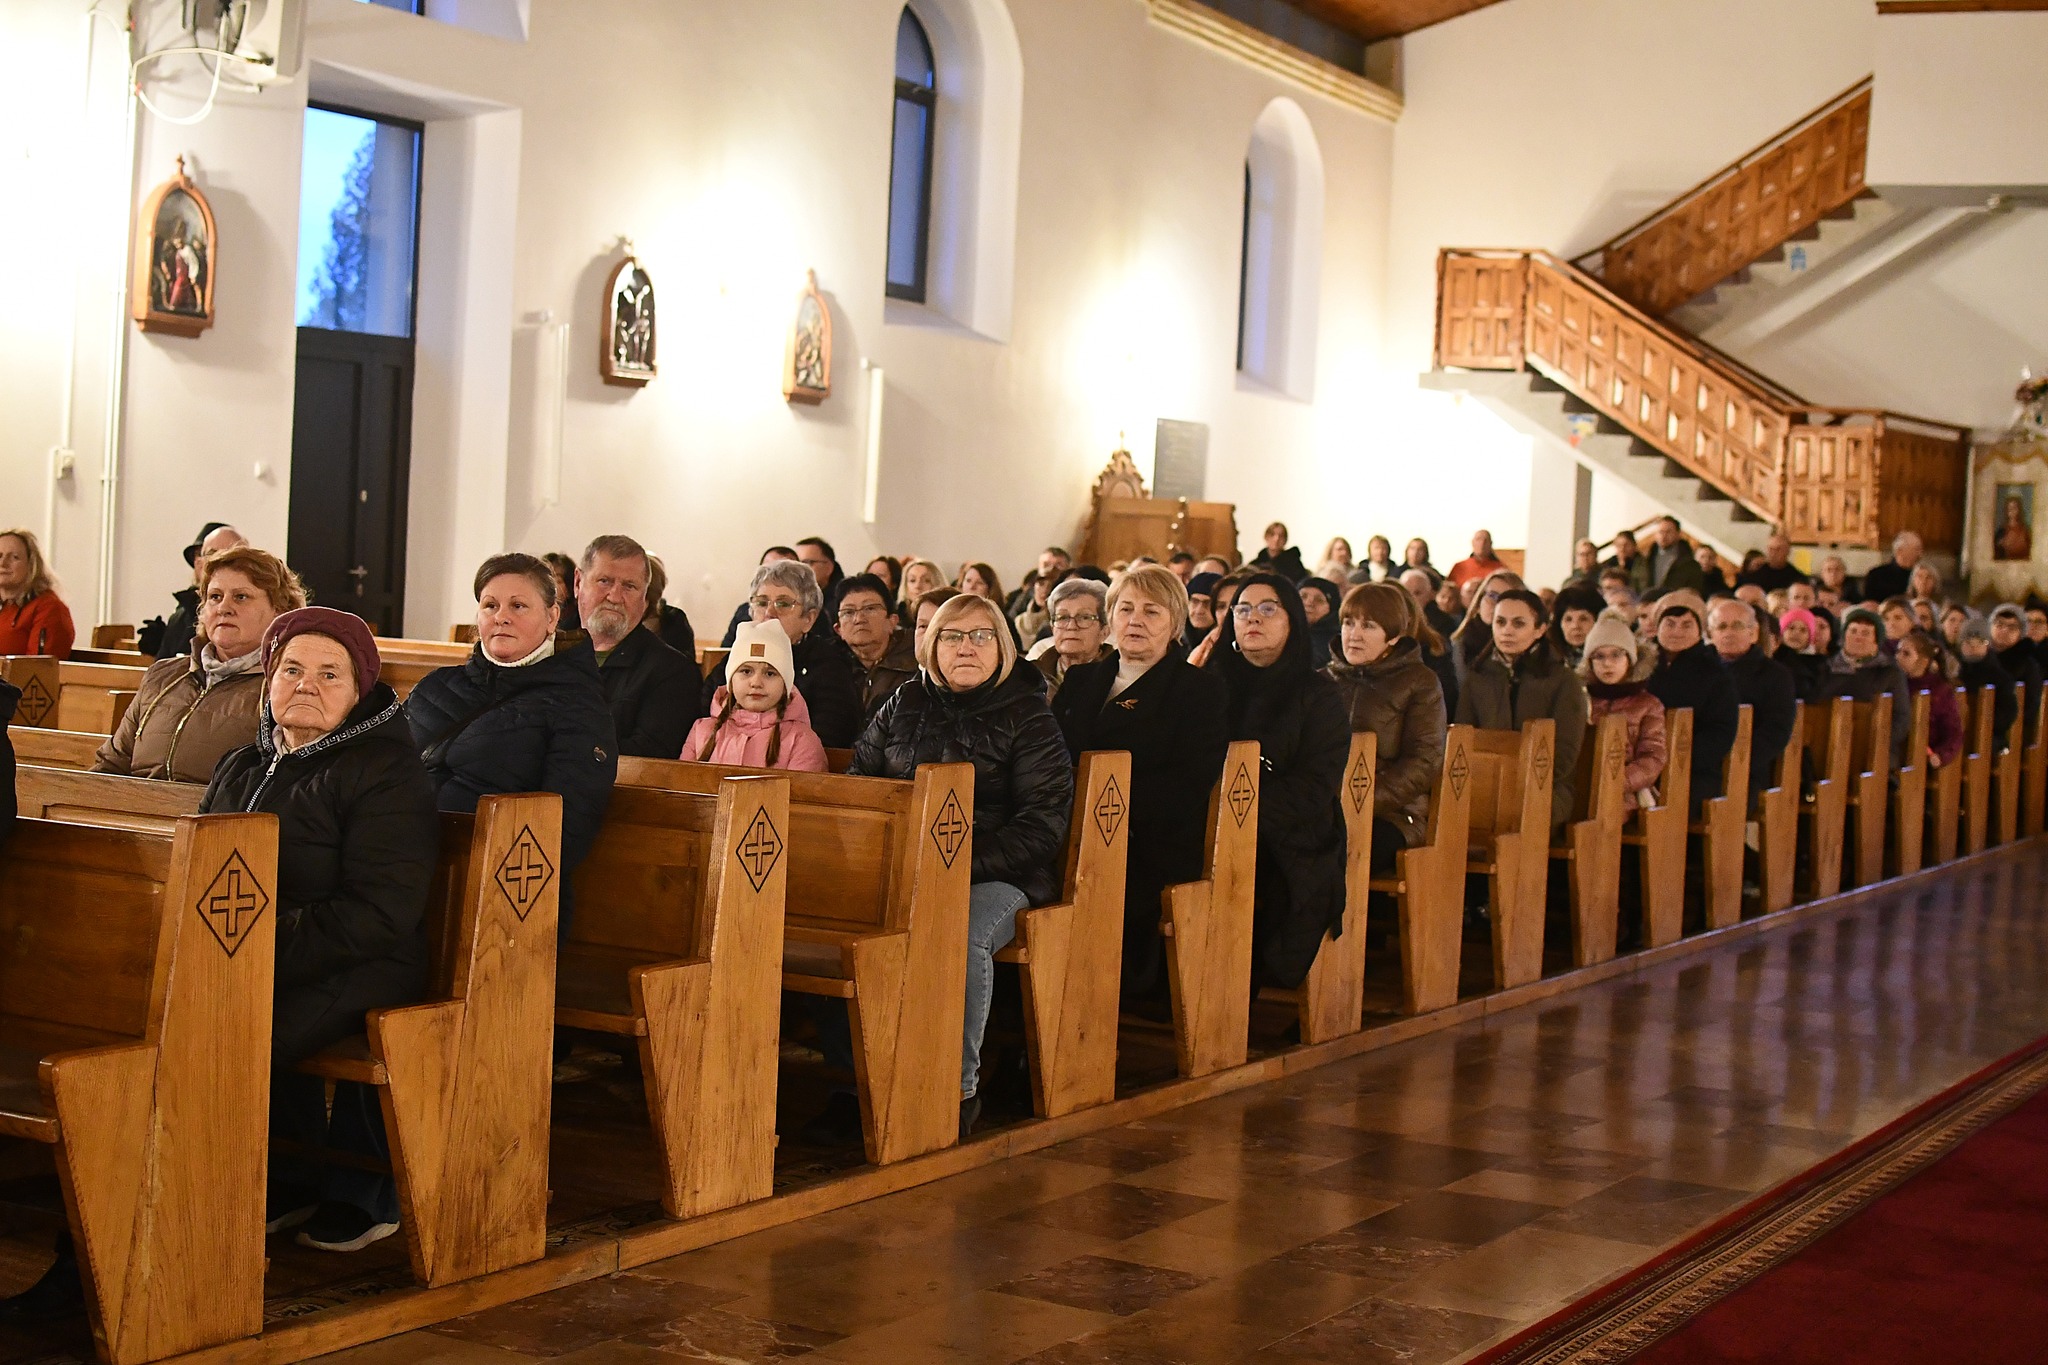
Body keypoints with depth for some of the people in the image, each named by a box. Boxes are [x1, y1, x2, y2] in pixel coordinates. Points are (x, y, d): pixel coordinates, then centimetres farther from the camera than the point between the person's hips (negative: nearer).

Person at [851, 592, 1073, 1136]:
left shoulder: (1027, 718, 3)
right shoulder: (904, 706, 17)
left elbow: (1043, 822, -5)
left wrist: (964, 862, -17)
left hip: (998, 877, -4)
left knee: (964, 934, -37)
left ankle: (959, 1086, -22)